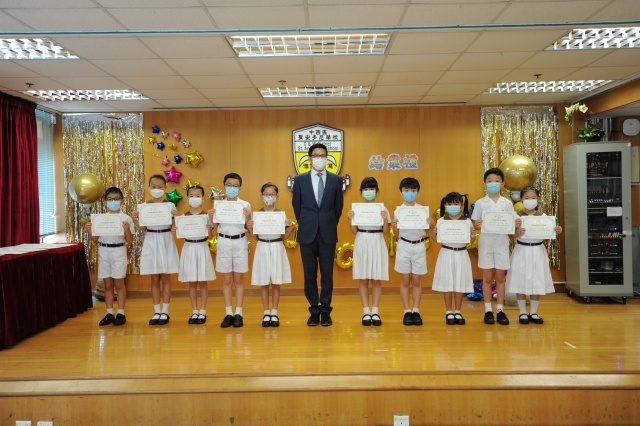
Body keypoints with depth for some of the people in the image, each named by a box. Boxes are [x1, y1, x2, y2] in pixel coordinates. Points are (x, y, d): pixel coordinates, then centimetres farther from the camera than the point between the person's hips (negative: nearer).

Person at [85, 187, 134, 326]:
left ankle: (121, 313, 11)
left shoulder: (126, 219, -4)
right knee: (107, 284, 9)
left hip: (118, 251, -4)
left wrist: (127, 229, -22)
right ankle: (109, 313, 17)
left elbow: (129, 241, -6)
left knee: (119, 284, 2)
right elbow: (96, 240, 10)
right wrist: (89, 231, -7)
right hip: (103, 252, 4)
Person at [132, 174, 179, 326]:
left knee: (165, 278, 3)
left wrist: (174, 217, -21)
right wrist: (135, 220, -11)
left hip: (166, 241, -2)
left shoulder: (170, 205, -1)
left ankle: (165, 312, 11)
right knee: (154, 279, 7)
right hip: (151, 242, 2)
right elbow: (144, 228, 6)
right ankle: (157, 312, 14)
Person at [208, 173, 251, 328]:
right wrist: (212, 218, -13)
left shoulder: (245, 205, 0)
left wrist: (247, 218, -19)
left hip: (240, 242, -1)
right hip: (224, 242, 1)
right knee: (226, 280, 6)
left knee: (239, 279, 5)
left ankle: (238, 313, 11)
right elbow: (216, 227, 5)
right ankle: (228, 313, 13)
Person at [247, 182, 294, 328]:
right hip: (262, 248, 1)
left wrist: (290, 227, -15)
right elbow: (255, 237, 3)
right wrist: (249, 228, -14)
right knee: (263, 283, 5)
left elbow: (284, 237, 1)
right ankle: (266, 313, 16)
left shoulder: (281, 214, 0)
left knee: (276, 283, 5)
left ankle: (274, 313, 15)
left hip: (277, 248, 0)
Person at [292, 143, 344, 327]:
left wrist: (330, 226, 9)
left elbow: (338, 206, 10)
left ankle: (325, 311, 14)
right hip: (307, 234, 0)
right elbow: (296, 205, 10)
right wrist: (305, 225, 10)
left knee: (327, 274, 4)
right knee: (310, 274, 5)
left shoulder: (336, 180, 4)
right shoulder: (300, 179, 3)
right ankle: (314, 311, 17)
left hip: (328, 234, 0)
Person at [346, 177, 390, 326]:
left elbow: (386, 232, -1)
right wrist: (350, 219, -12)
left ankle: (375, 312, 10)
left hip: (377, 244, -1)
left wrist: (385, 219, -17)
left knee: (376, 279, 3)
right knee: (363, 279, 3)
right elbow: (354, 231, 3)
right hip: (361, 244, 1)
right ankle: (366, 312, 9)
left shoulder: (382, 208, 2)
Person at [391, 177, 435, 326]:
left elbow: (425, 230, 5)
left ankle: (416, 311, 15)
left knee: (416, 281, 7)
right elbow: (397, 233, 2)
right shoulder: (398, 211, 1)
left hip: (419, 246, 1)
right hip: (404, 246, 0)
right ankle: (407, 312, 12)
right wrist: (394, 226, -18)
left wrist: (431, 224, -14)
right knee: (405, 281, 5)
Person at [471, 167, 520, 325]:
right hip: (486, 244, -1)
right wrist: (478, 225, -23)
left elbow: (512, 224, 5)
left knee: (500, 278, 7)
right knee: (487, 277, 5)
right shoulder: (480, 203, 0)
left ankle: (500, 310, 16)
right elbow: (475, 223, -1)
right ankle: (488, 310, 13)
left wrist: (516, 224, -17)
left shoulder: (507, 203, 4)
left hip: (502, 244, 1)